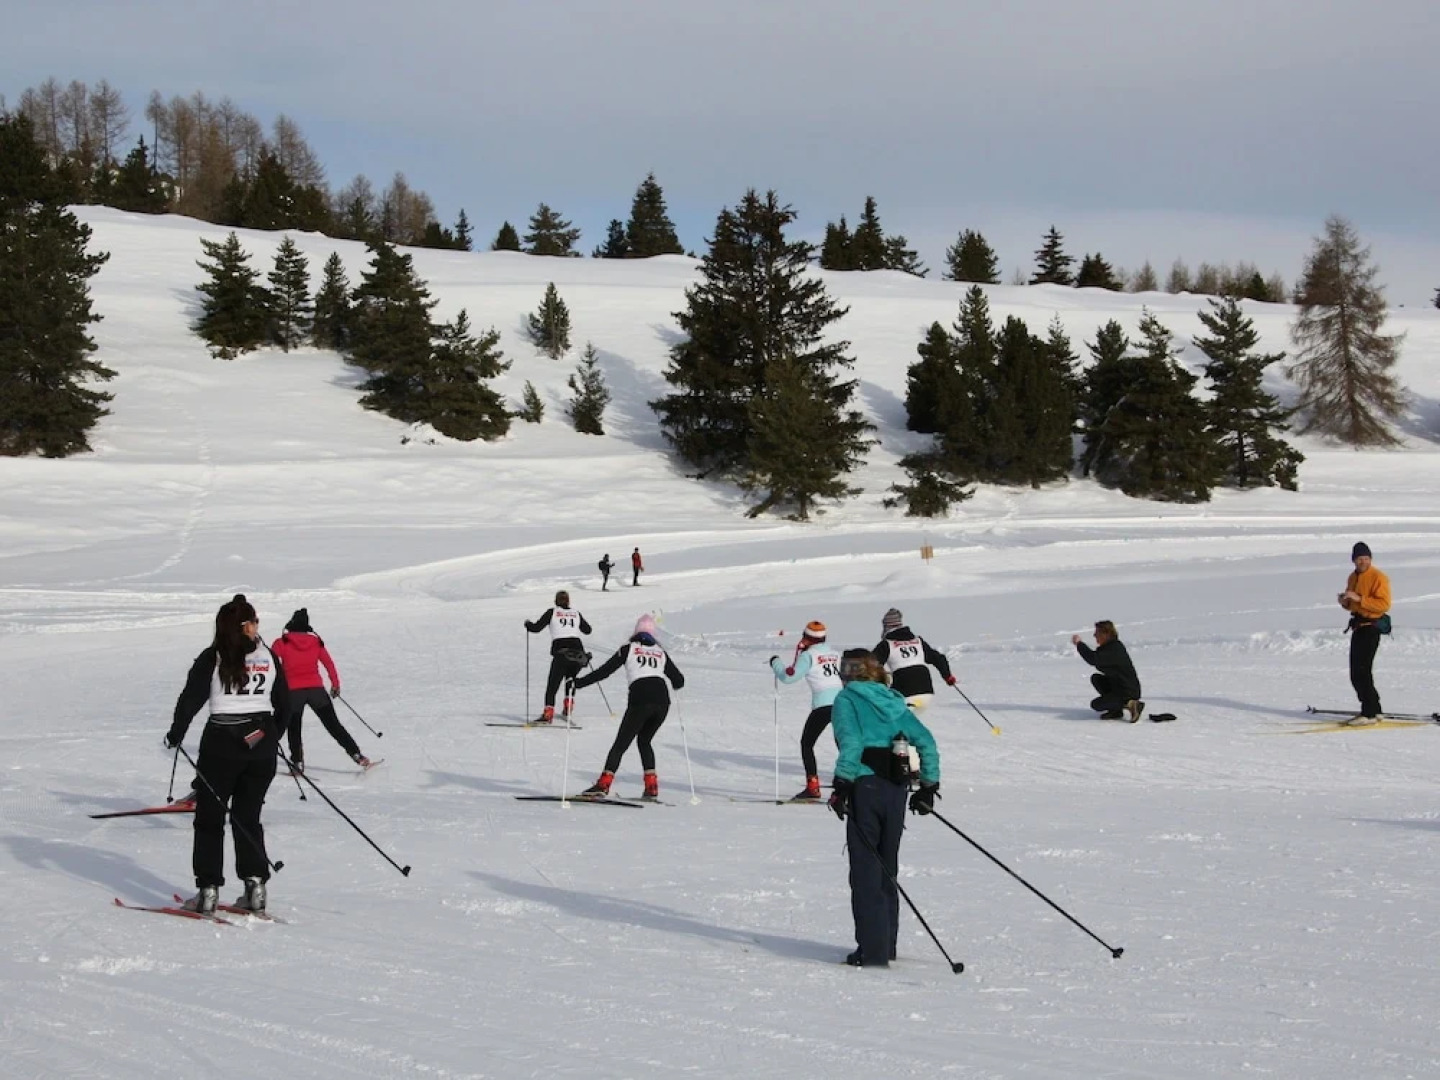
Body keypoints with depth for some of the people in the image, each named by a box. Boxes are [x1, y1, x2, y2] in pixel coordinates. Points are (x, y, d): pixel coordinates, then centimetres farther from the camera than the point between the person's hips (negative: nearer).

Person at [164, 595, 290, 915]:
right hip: (261, 744, 3)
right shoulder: (268, 657, 5)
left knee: (210, 817, 5)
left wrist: (175, 735, 1)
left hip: (222, 743, -3)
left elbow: (190, 699, -9)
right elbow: (284, 704, 11)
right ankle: (255, 885, 5)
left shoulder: (213, 658, -4)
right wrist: (273, 736, 26)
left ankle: (208, 890, 0)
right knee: (248, 816, 14)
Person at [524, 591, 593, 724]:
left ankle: (548, 713, -15)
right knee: (570, 679, 28)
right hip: (578, 651, 3)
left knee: (552, 684, -1)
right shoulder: (576, 613, 17)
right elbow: (587, 630, 29)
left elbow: (536, 628, 6)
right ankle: (568, 708, 21)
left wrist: (528, 623, 27)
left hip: (560, 652, -3)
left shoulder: (552, 612, 9)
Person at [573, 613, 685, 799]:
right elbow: (679, 681, 21)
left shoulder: (629, 648, 13)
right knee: (645, 740, 21)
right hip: (662, 702, 4)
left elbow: (605, 671, 5)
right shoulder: (661, 653, 21)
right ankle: (652, 786, 10)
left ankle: (603, 785, -14)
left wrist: (578, 683, 11)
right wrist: (671, 684, 45)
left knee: (621, 743, 0)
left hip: (640, 701, -4)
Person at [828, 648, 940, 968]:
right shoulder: (893, 700, 18)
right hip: (897, 788, 6)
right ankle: (886, 943, 25)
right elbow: (927, 742, 11)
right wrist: (929, 785, 16)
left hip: (865, 786, -6)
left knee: (866, 870, -3)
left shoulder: (847, 698, 2)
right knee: (887, 868, 17)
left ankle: (873, 950, -6)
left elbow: (851, 741, -15)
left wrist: (842, 784, -16)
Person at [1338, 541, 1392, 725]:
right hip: (1358, 626, 9)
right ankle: (1372, 710, 18)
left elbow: (1384, 604, -20)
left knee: (1362, 670, -14)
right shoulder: (1353, 577, 15)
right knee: (1356, 674, 10)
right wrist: (1345, 601, 2)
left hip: (1372, 626, -9)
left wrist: (1359, 599, -24)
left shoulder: (1378, 577, -11)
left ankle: (1370, 713, -11)